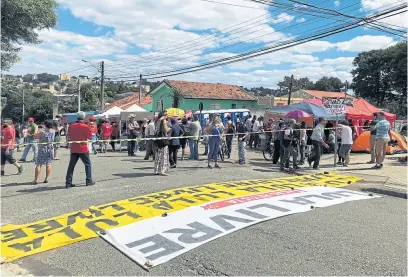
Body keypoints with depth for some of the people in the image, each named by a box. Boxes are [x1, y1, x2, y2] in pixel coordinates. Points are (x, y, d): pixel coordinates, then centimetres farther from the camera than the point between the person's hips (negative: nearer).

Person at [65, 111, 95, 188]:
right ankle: (89, 181, 12)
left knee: (71, 165, 8)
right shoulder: (85, 126, -12)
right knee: (88, 164, 11)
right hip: (83, 149, -4)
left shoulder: (71, 126, 0)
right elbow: (90, 137, -2)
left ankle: (68, 183, 5)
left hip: (73, 149, 4)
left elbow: (69, 136, 12)